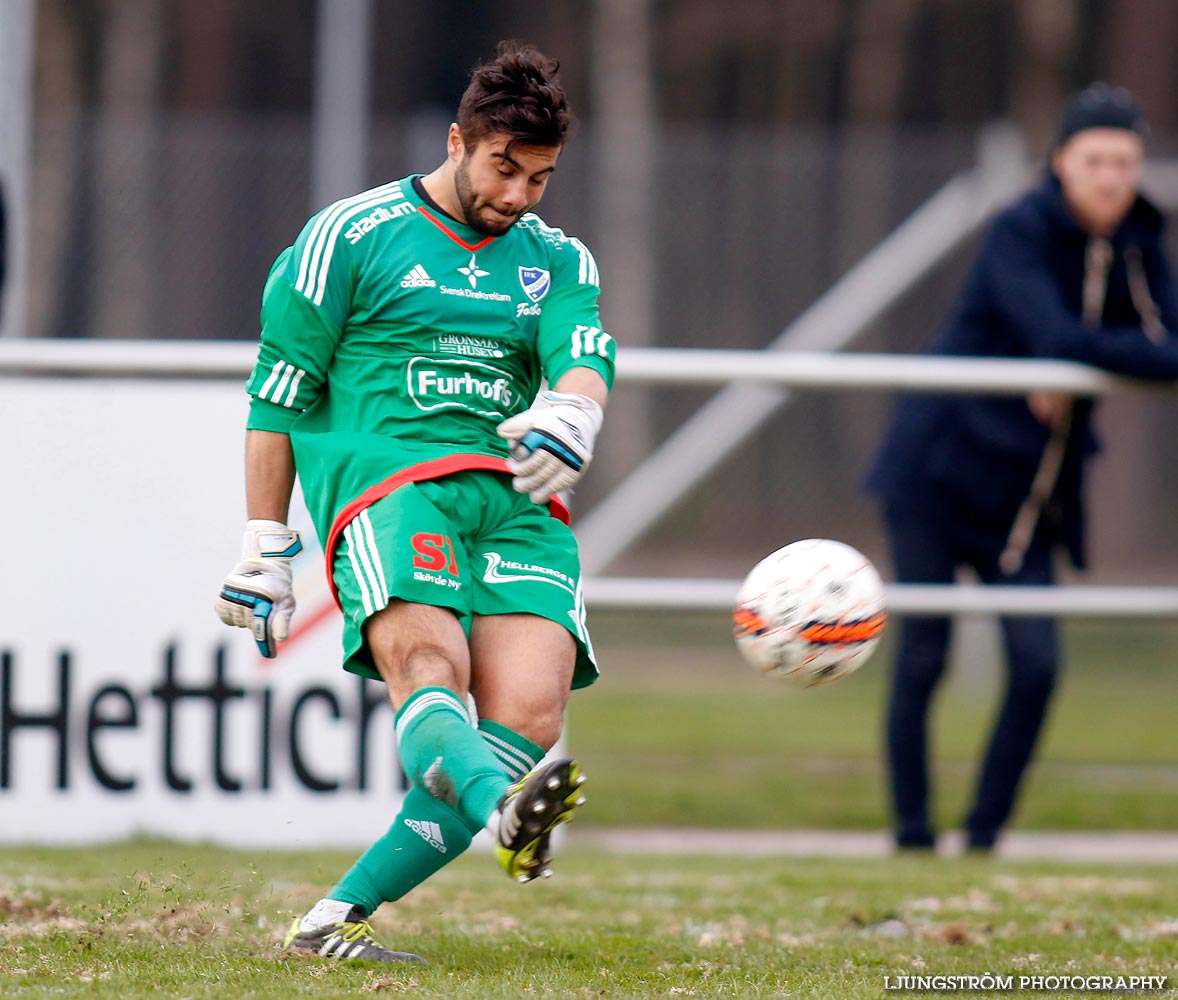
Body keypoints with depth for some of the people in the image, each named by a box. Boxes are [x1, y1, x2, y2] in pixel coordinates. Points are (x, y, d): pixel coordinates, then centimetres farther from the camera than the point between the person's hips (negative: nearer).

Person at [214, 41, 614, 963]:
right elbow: (280, 398, 9)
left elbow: (585, 362, 1)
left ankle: (338, 918, -14)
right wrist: (264, 552, 6)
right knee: (428, 669, -32)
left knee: (527, 713, -19)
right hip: (384, 478, -4)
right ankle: (507, 814, -65)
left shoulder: (558, 263, 20)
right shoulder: (351, 237, 8)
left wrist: (566, 419, -24)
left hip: (515, 499, 4)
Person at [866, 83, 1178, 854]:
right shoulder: (1021, 233, -15)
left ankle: (985, 837, 5)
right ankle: (912, 837, 4)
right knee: (923, 659, -5)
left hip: (1027, 492, 5)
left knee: (1038, 663, -7)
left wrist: (1077, 372, -21)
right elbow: (1058, 339, -28)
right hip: (939, 469, -5)